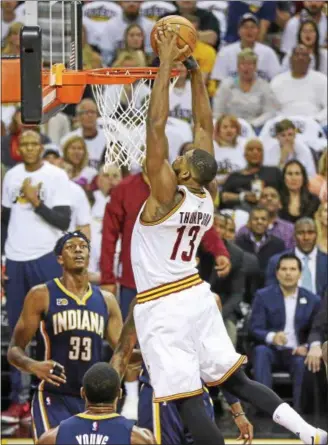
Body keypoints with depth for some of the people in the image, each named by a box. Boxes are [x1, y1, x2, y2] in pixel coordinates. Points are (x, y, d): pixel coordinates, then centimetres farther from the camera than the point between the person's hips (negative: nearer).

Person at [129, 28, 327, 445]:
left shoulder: (166, 195, -18)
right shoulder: (205, 197, 1)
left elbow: (156, 125, -22)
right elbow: (204, 126, 9)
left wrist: (167, 63, -18)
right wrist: (194, 72, 11)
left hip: (163, 307, -8)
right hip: (196, 296, 8)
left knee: (188, 402, -8)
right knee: (236, 381, 13)